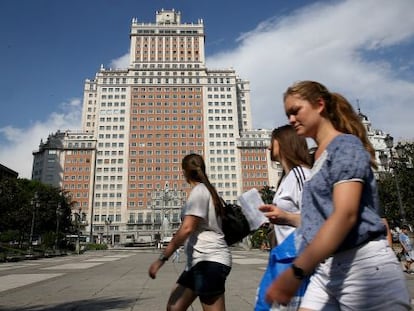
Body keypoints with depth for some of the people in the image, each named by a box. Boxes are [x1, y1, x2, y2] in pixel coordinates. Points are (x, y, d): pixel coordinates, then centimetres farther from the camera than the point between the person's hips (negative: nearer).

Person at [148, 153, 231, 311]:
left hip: (209, 260, -10)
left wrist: (162, 258, -18)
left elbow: (187, 228, -20)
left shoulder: (199, 191, -9)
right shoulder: (207, 190, 21)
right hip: (199, 261, 10)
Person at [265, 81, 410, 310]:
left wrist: (296, 272, -28)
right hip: (327, 269, 8)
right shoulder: (319, 156, 15)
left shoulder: (346, 145, -9)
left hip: (362, 265, -8)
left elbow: (345, 214, -23)